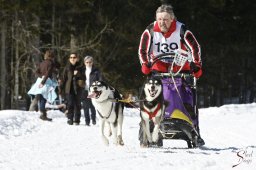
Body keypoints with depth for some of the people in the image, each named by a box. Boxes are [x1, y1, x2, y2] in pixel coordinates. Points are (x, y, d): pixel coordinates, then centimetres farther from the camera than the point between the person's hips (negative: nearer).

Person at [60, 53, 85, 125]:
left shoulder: (80, 68, 7)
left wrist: (78, 74, -13)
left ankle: (77, 120, 9)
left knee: (77, 104, 3)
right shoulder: (67, 68, 7)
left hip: (78, 89, 0)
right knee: (70, 104, -8)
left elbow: (83, 77, 4)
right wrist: (61, 87, 1)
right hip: (69, 89, 0)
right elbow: (63, 78, 7)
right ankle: (70, 119, -1)